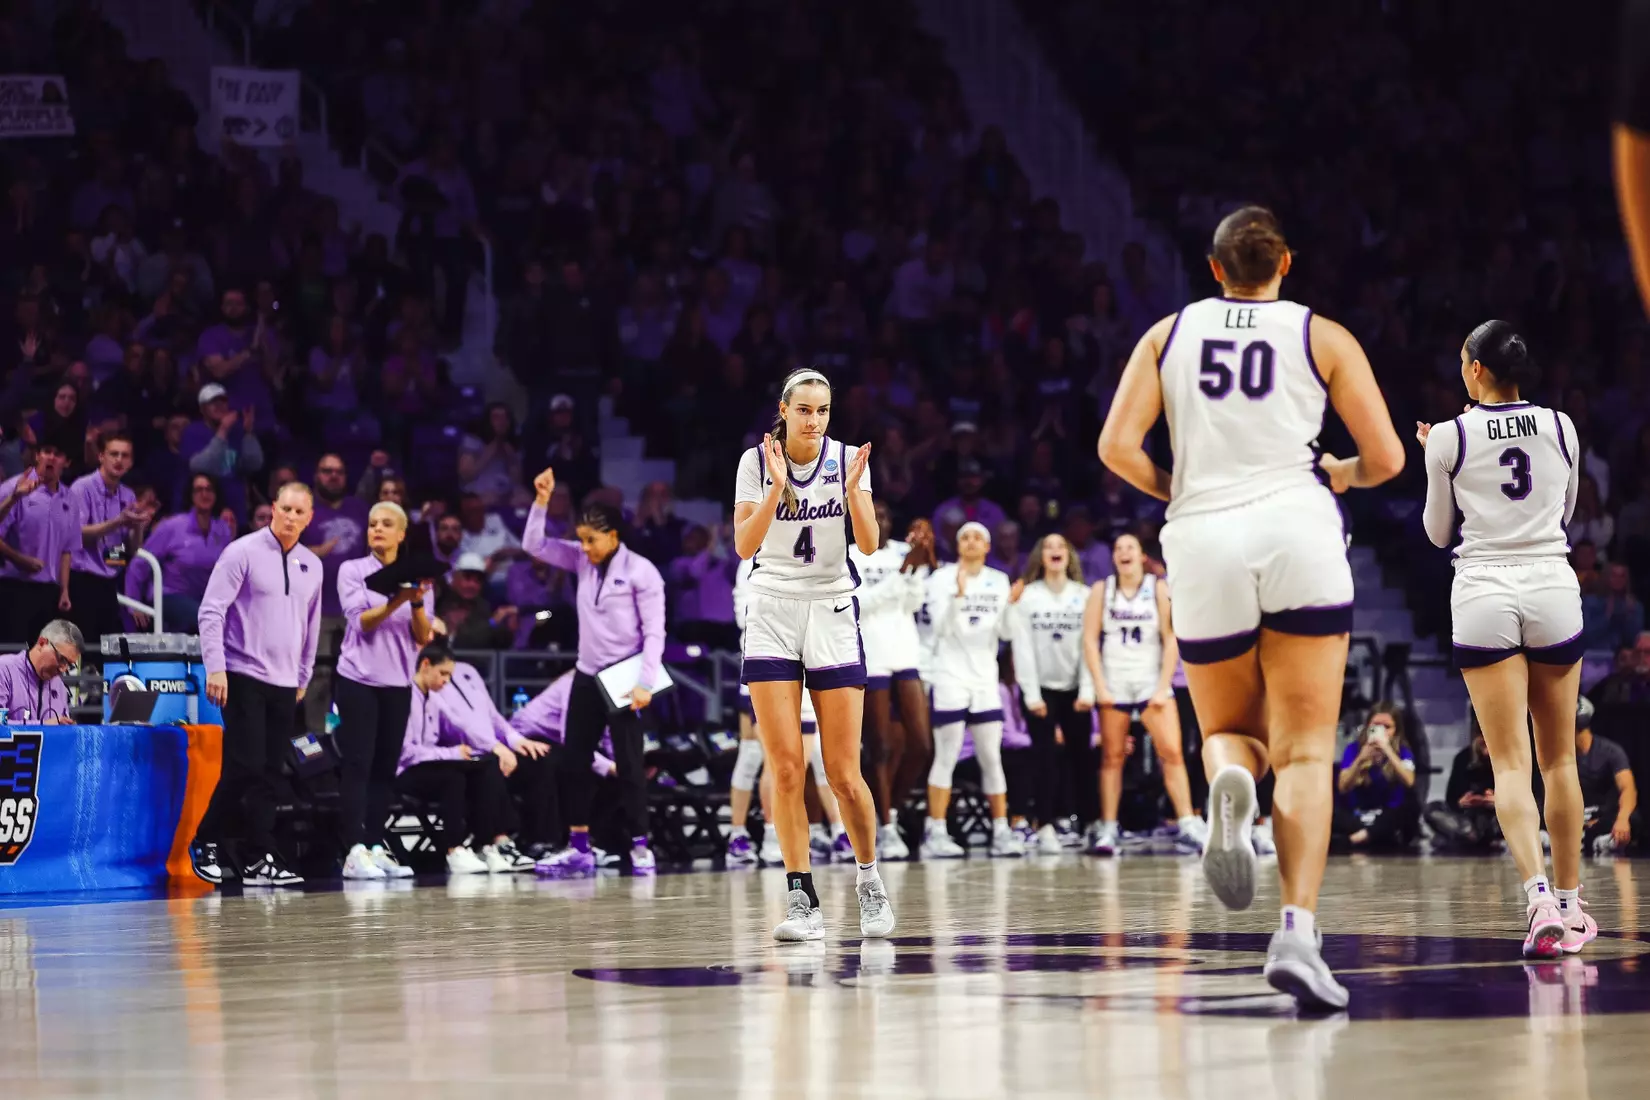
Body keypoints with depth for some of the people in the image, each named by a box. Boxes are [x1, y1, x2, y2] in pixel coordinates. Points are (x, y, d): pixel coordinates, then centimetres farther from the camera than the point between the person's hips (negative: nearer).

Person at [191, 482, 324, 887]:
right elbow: (211, 611, -10)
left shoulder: (312, 566, 12)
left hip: (285, 685, 6)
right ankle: (207, 842, 5)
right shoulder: (243, 553, -6)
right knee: (246, 766, -12)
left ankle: (259, 861, 4)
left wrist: (303, 678, 19)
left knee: (270, 774, 3)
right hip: (244, 678, -6)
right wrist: (215, 668, -16)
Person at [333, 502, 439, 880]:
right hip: (358, 679, -4)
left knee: (385, 768, 4)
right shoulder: (352, 571, 1)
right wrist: (397, 600, -26)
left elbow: (423, 637, 2)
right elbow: (361, 621, -11)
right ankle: (354, 852, -14)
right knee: (357, 764, -9)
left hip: (398, 683, 4)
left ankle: (376, 848, 6)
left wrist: (417, 603, -17)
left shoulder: (416, 577, 9)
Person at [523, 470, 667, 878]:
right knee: (573, 763, 6)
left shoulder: (640, 571, -11)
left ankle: (640, 846, 2)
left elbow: (655, 632, -12)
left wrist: (645, 683, -19)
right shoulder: (582, 561, 5)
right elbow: (534, 544, 9)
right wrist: (541, 501, -4)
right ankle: (578, 848, 11)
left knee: (629, 763, -4)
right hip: (587, 675, 6)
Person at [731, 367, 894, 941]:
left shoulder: (848, 459, 1)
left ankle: (869, 880, 18)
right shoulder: (756, 461, -1)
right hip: (771, 615, 0)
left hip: (832, 614, 0)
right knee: (785, 768, -8)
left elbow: (868, 543, -7)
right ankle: (803, 902, -3)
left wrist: (852, 488, -22)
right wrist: (777, 488, -22)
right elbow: (744, 545, -10)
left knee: (844, 773, -3)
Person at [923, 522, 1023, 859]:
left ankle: (1001, 832, 6)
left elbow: (1007, 632, 6)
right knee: (946, 757, -7)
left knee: (992, 758, 3)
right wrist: (958, 594, -26)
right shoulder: (942, 578, -2)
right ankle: (935, 834, -7)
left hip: (985, 679, 4)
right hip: (951, 676, -4)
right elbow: (942, 627, -12)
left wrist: (1011, 605, -12)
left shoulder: (999, 581, 10)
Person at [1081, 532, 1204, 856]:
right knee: (1112, 757, 1)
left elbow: (1171, 640, 0)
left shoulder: (1158, 589, 3)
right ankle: (1107, 830, 3)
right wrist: (1100, 686, -6)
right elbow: (1090, 639, 3)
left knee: (1172, 753, -12)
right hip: (1114, 684, 1)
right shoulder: (1102, 590, 6)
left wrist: (1163, 687, -7)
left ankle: (1188, 826, -16)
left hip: (1152, 683, -1)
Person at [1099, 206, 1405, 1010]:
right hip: (1298, 533, -1)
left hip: (1205, 546, 2)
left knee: (1230, 732, 19)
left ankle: (1229, 782, -19)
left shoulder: (1170, 333, 13)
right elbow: (1386, 457, 7)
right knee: (1305, 750, -1)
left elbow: (1117, 447, 3)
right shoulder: (1322, 336, 9)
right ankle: (1297, 929, -20)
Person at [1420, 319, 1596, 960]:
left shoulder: (1450, 438, -3)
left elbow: (1438, 532, 10)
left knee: (1510, 761, -6)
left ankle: (1539, 896, -25)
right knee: (1559, 758, 12)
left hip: (1483, 594, -2)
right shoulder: (1560, 427, 4)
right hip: (1552, 588, 2)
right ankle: (1570, 906, 17)